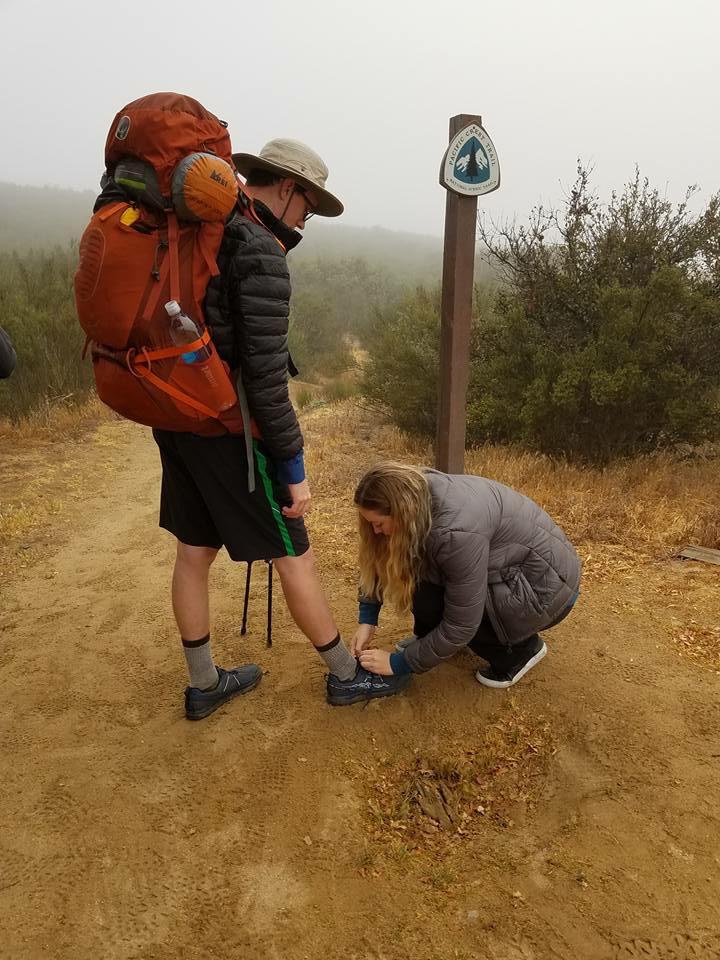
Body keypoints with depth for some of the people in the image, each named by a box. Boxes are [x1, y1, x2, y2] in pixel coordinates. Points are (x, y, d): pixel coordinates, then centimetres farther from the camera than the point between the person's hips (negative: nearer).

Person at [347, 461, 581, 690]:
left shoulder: (456, 532, -35)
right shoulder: (418, 493, -12)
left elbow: (460, 626, -26)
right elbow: (381, 560, 1)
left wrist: (398, 663, -16)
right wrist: (367, 620, -5)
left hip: (548, 587, -7)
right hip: (513, 565, 8)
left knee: (427, 590, -21)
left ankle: (521, 648, -1)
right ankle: (429, 638, 14)